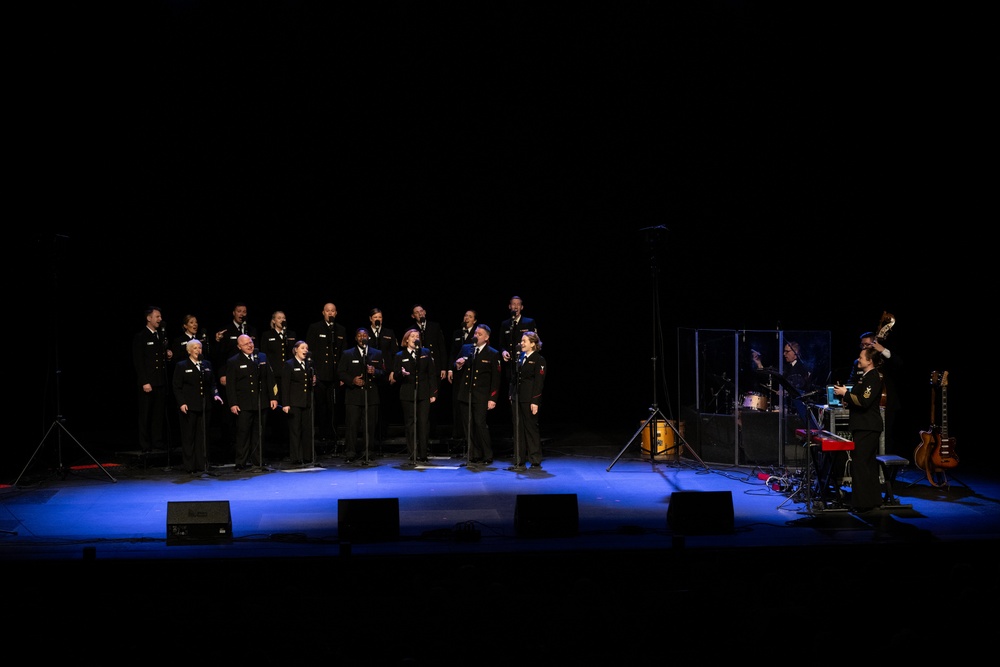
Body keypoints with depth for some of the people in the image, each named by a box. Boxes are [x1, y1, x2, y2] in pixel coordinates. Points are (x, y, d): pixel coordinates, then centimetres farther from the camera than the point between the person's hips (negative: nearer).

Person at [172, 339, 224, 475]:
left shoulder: (207, 364, 14)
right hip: (189, 407, -4)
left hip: (204, 406, 4)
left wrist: (215, 394, -3)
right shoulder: (181, 366, 2)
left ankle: (202, 465, 10)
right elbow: (177, 387, -2)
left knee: (203, 436, 5)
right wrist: (181, 403, -13)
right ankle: (190, 467, 4)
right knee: (189, 437, -1)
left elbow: (212, 383, 17)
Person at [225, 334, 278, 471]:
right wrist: (233, 404, -10)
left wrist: (273, 397, 5)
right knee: (243, 433, -2)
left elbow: (269, 379, 12)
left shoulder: (262, 358, 11)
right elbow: (230, 385, -3)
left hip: (261, 403, 3)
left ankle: (259, 460, 15)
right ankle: (241, 462, 3)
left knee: (259, 433, 8)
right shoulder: (233, 362, 0)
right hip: (244, 405, -3)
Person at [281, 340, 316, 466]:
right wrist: (285, 404, -13)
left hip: (307, 402, 5)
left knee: (308, 430, 6)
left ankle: (308, 456, 13)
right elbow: (285, 386, -7)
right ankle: (296, 457, 3)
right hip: (294, 403, -5)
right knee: (295, 430, -2)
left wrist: (313, 383, -1)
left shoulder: (309, 365, 14)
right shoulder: (289, 365, -2)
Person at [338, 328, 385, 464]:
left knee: (370, 426, 0)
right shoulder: (347, 354, 10)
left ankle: (368, 454, 6)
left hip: (371, 395, 1)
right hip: (353, 396, -1)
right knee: (351, 425, -7)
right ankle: (350, 454, -3)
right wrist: (352, 380, -11)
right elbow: (340, 372, 5)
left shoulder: (377, 354, 14)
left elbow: (383, 373, 10)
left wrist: (375, 372, -12)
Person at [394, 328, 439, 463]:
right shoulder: (400, 356, 7)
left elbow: (432, 373, 8)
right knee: (410, 424, 2)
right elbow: (395, 376, 6)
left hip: (424, 394, 1)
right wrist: (402, 374, -18)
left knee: (424, 424, -4)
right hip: (408, 395, 0)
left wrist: (433, 393, 1)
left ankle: (423, 455, 0)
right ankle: (412, 455, 7)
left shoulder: (426, 353, 10)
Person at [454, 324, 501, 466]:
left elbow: (496, 379, -2)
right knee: (468, 426, 4)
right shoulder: (466, 349, 12)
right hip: (466, 394, 5)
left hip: (481, 396, -5)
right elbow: (457, 368, 20)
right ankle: (475, 456, 12)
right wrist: (458, 365, -5)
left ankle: (488, 456, -3)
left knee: (480, 424, -13)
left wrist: (492, 399, -8)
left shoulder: (493, 354, 0)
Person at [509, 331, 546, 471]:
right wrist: (511, 394, 9)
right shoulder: (520, 357, 13)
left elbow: (539, 382, -11)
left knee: (531, 428, -1)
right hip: (517, 399, 7)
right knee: (518, 429, 7)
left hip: (529, 399, -7)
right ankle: (519, 462, 11)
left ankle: (536, 461, 7)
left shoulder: (538, 360, -7)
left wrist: (535, 402, -16)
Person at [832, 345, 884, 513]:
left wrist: (845, 393, -16)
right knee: (868, 463, 15)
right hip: (862, 427, 11)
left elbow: (864, 401, -24)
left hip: (867, 428, -11)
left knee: (859, 463, -11)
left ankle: (863, 503, -10)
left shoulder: (874, 378, -14)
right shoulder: (864, 377, 18)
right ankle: (872, 499, 22)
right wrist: (845, 399, 12)